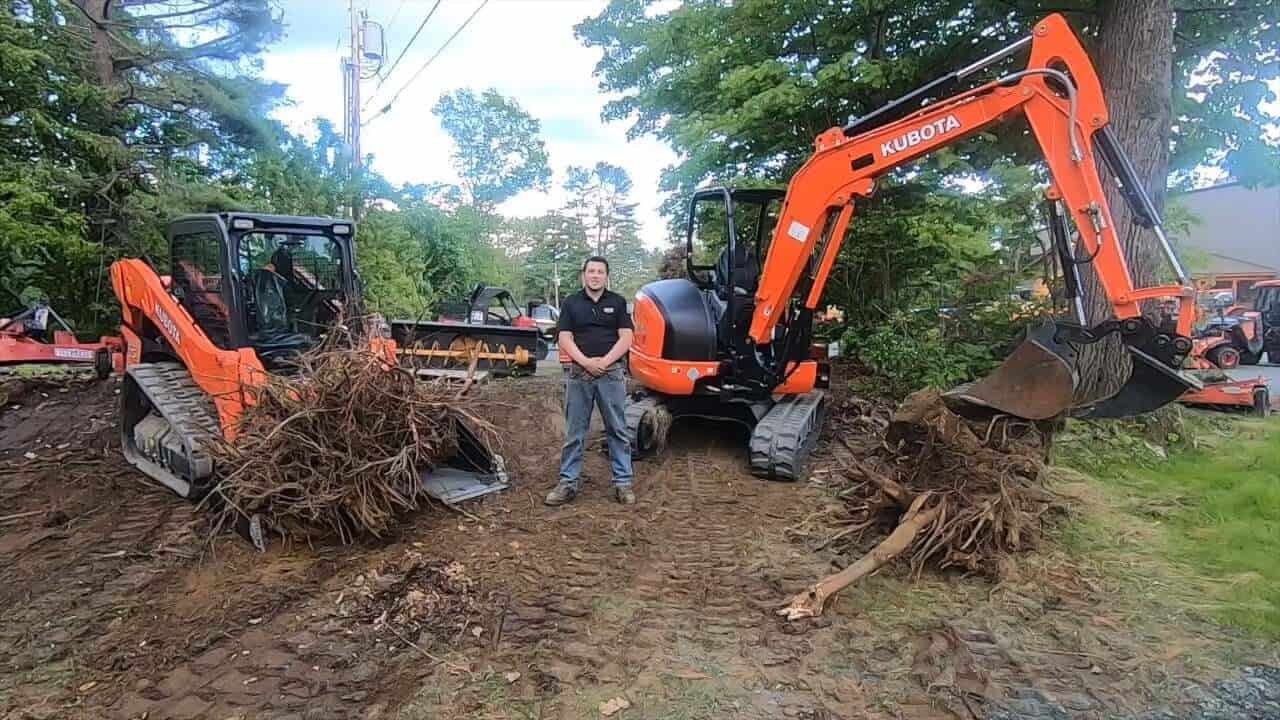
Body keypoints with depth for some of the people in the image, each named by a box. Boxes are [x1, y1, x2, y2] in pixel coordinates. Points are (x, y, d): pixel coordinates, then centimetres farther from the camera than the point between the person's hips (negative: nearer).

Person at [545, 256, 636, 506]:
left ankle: (622, 482, 12)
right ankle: (568, 483, 13)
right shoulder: (571, 303, 7)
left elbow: (626, 338, -1)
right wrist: (586, 362, -15)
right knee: (574, 432, 6)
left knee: (618, 430, 4)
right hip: (578, 373, 0)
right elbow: (564, 338, -1)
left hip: (611, 373, 0)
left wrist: (605, 361, -13)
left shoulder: (617, 302, 6)